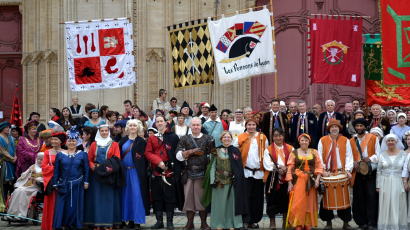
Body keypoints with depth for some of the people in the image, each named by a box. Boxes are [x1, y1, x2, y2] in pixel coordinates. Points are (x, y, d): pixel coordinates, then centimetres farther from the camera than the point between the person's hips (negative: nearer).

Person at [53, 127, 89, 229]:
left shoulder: (83, 155, 4)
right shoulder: (60, 155, 6)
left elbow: (86, 170, 4)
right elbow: (56, 170, 8)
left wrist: (86, 182, -2)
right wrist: (56, 184, 3)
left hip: (77, 185, -1)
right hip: (64, 185, 1)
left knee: (76, 205, 2)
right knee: (62, 205, -1)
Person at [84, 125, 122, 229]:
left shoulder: (114, 144, 6)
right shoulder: (94, 144, 12)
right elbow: (89, 159, 9)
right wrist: (92, 166, -11)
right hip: (95, 173, 2)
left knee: (108, 196, -3)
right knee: (96, 196, 0)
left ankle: (108, 222, 0)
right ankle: (96, 222, 4)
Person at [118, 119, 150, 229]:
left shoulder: (141, 142, 1)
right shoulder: (123, 141, 12)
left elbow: (144, 158, -5)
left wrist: (143, 172, -15)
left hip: (135, 171, -4)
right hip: (124, 171, 4)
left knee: (136, 195, -9)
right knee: (126, 194, 5)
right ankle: (130, 220, 12)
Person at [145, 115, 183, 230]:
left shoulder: (173, 137, 3)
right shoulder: (152, 138, 10)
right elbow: (148, 153, 2)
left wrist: (177, 170, -7)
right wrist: (158, 162, -14)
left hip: (170, 172, -2)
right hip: (156, 172, 2)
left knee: (170, 196, 0)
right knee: (157, 196, 6)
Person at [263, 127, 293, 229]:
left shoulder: (290, 148, 10)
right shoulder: (268, 149, 6)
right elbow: (267, 164, -5)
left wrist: (285, 169, -17)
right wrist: (279, 168, -16)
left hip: (286, 178, 1)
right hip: (273, 179, -1)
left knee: (285, 199, 2)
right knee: (272, 200, -1)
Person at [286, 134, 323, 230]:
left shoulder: (314, 152, 8)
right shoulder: (294, 153, 3)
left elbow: (319, 167, 6)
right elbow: (289, 169, 1)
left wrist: (317, 179, -6)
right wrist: (289, 183, -5)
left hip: (311, 182, 2)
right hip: (298, 181, -2)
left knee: (310, 203, 3)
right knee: (298, 203, -9)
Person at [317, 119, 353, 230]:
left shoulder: (345, 140, 6)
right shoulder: (323, 140, 5)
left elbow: (349, 157, 2)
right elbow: (320, 157, 4)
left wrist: (348, 170, -11)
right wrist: (323, 170, -8)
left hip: (341, 173, 0)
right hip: (327, 174, 0)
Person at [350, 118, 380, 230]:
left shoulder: (373, 138, 5)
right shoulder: (352, 141, 12)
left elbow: (378, 154, 2)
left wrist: (370, 159, -17)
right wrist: (353, 163, -8)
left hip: (370, 172, -3)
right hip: (357, 172, 3)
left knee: (371, 195, -10)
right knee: (359, 197, 2)